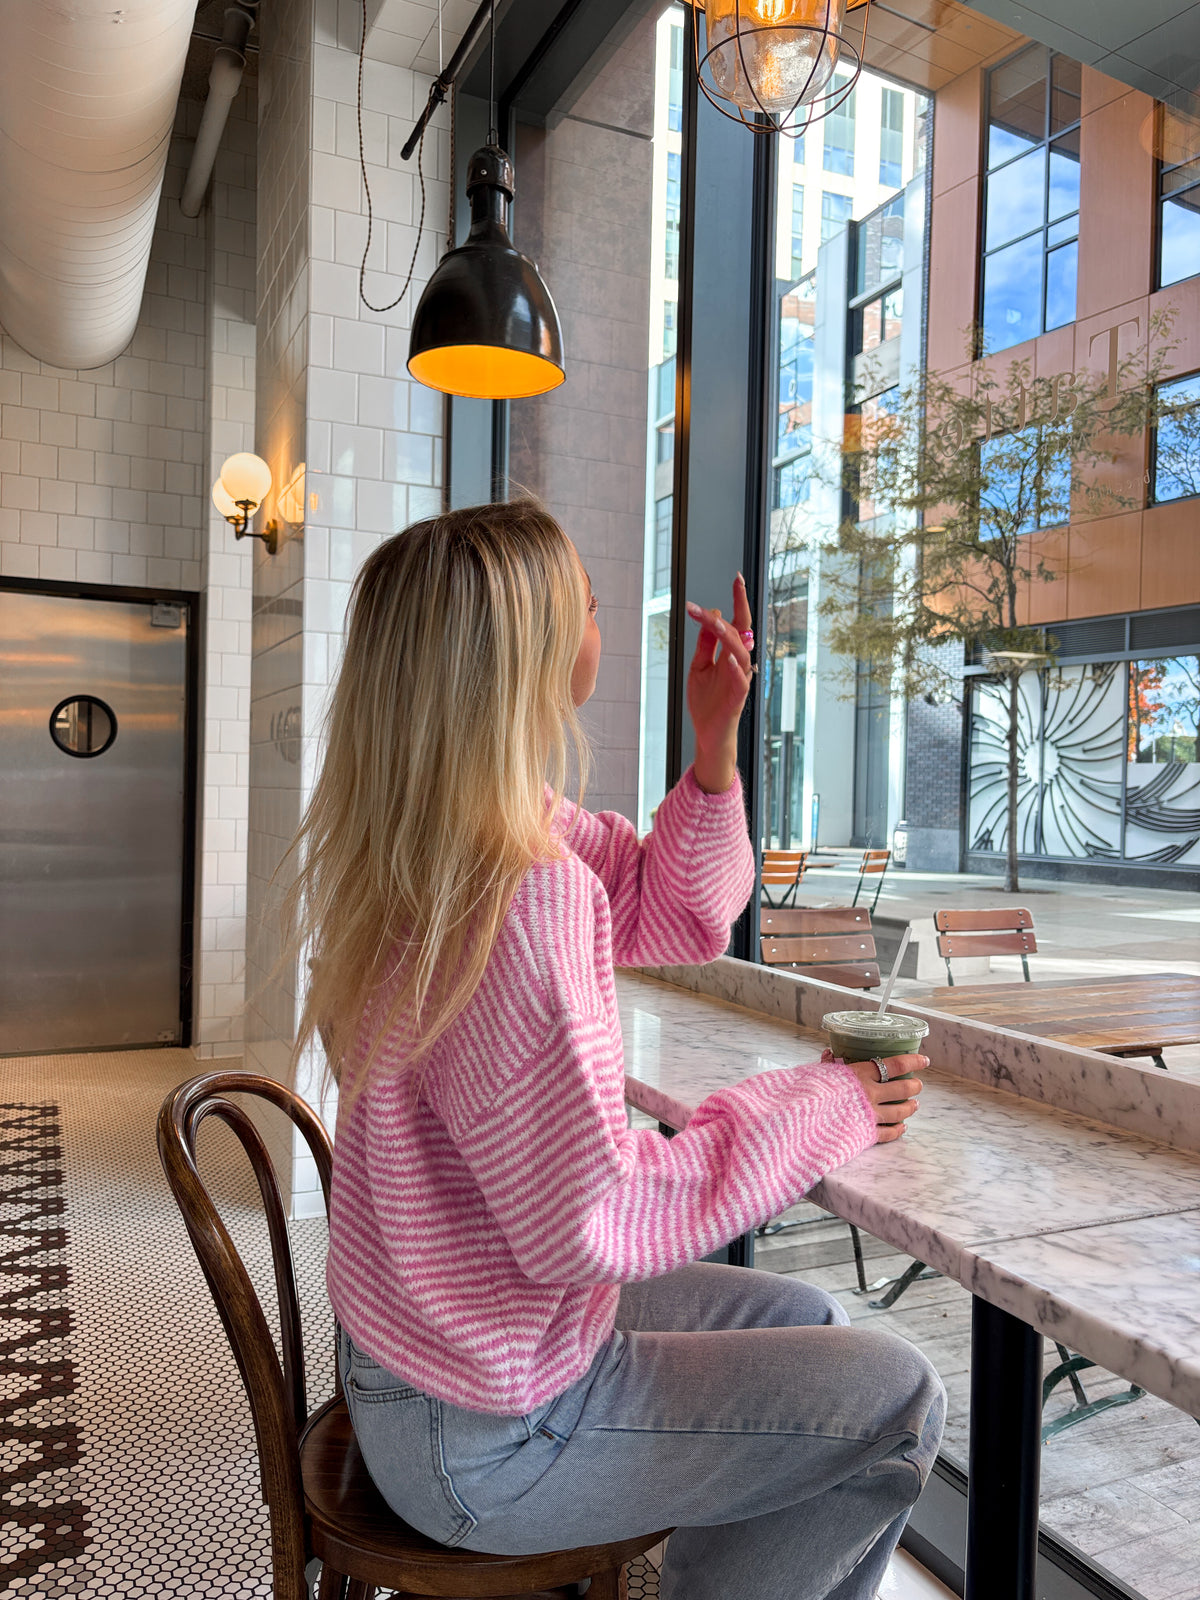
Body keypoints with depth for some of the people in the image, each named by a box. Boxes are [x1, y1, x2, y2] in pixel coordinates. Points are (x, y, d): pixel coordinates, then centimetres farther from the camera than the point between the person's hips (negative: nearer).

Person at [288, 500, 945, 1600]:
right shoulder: (521, 898, -33)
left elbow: (670, 913, 6)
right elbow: (589, 1222, -28)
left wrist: (715, 745, -9)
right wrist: (822, 1111, -18)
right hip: (483, 1434, -9)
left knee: (801, 1322, 22)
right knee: (896, 1400, 2)